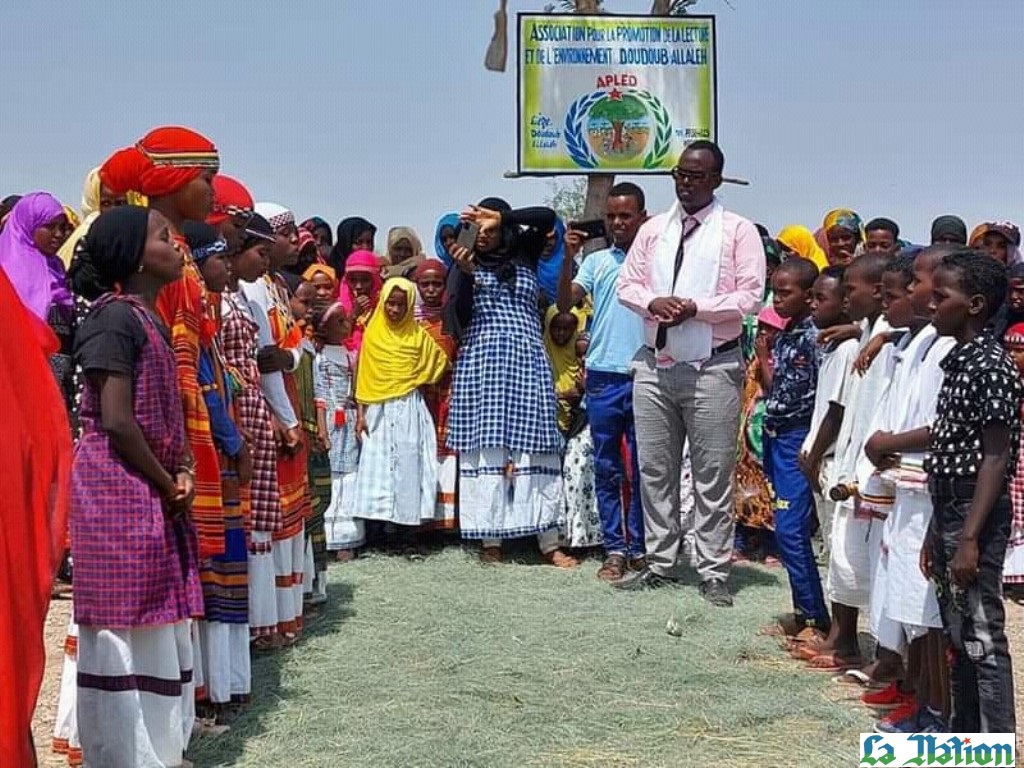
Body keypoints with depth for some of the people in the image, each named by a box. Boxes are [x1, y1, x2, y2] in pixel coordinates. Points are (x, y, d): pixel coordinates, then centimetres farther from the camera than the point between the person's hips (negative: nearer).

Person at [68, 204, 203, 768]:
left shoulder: (151, 319, 14)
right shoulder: (115, 317, -14)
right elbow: (117, 422, -20)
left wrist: (183, 474, -1)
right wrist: (167, 487, -10)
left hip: (154, 498, 9)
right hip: (120, 495, -9)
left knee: (157, 631, 15)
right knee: (126, 633, -1)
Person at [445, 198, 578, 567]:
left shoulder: (524, 256, 14)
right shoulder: (464, 266, 9)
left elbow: (547, 217, -1)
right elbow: (456, 321, -2)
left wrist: (501, 215, -7)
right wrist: (467, 273, -13)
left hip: (527, 362, 1)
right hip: (481, 364, -1)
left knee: (535, 449, -2)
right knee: (486, 450, -3)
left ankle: (549, 543, 0)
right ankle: (490, 540, 2)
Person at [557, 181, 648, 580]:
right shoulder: (596, 261, 9)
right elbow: (565, 304, 0)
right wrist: (568, 258, -12)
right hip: (603, 376, 2)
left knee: (644, 468, 6)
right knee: (607, 467, 6)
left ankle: (640, 547, 15)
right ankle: (614, 548, 13)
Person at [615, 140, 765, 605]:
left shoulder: (739, 231, -2)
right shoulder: (653, 229, 12)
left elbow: (750, 296, -9)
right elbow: (627, 283, 11)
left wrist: (695, 307, -19)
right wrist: (653, 302, -10)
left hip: (713, 368, -5)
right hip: (654, 366, 5)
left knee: (713, 475, 0)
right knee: (655, 470, 10)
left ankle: (713, 572, 8)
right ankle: (659, 563, 21)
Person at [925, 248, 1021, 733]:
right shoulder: (956, 362, 13)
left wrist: (970, 537, -21)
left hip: (976, 512, -9)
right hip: (948, 509, 9)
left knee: (983, 639, -5)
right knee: (959, 636, 16)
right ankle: (962, 735, 27)